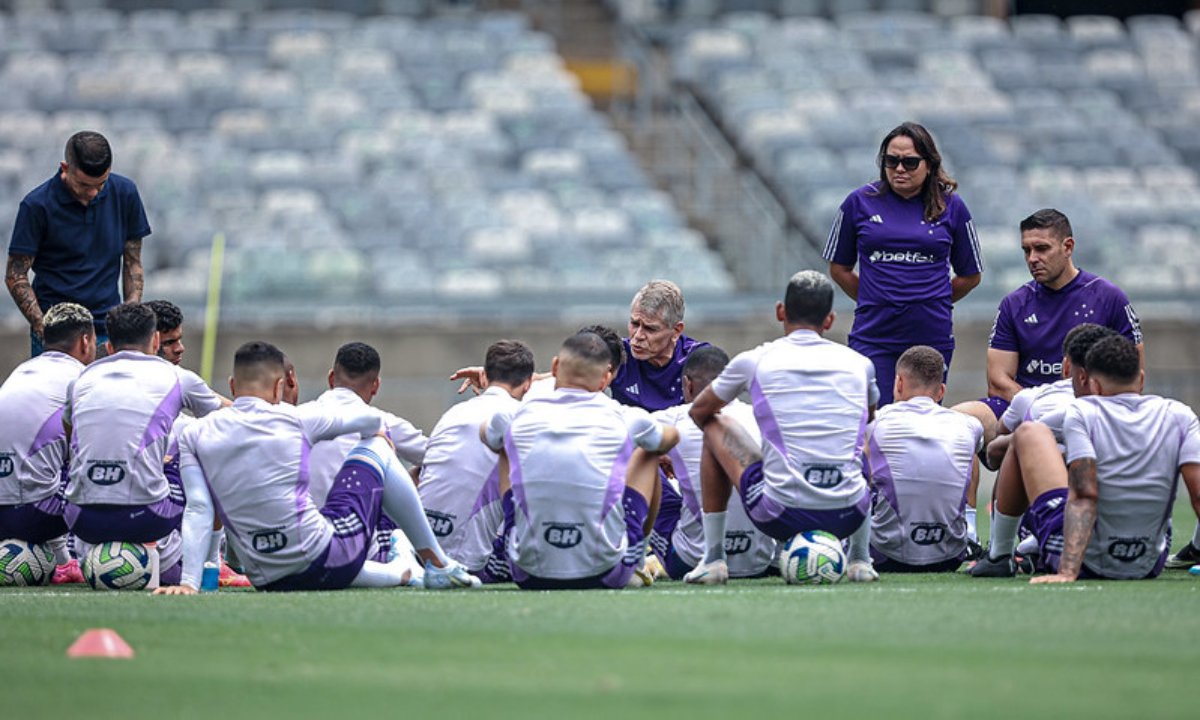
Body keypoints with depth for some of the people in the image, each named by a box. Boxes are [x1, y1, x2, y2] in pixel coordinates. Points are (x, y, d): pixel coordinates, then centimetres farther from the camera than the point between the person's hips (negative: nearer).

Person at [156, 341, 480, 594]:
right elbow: (371, 419, 10)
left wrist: (188, 582, -15)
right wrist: (378, 431, 33)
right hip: (328, 561, -3)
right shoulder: (294, 419, -6)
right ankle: (437, 564, 29)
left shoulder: (194, 437, -1)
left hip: (267, 581, 3)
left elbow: (198, 512, -11)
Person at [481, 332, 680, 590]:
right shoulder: (621, 419, -3)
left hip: (529, 575, 1)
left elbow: (485, 434, 29)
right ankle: (637, 565, 34)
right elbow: (671, 437, 24)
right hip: (605, 575, -1)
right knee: (647, 455, 23)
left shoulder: (518, 417, 0)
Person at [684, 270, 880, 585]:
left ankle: (713, 559, 23)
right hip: (847, 518, 3)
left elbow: (699, 412, 22)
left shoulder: (754, 361, 3)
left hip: (781, 517, -2)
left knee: (715, 428, 24)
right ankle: (860, 558, 25)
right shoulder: (859, 364, 9)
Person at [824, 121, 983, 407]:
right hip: (873, 338, -1)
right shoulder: (860, 202, 4)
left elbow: (970, 276, 16)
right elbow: (839, 268, 15)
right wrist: (873, 301, 11)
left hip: (932, 338, 1)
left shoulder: (951, 207, 5)